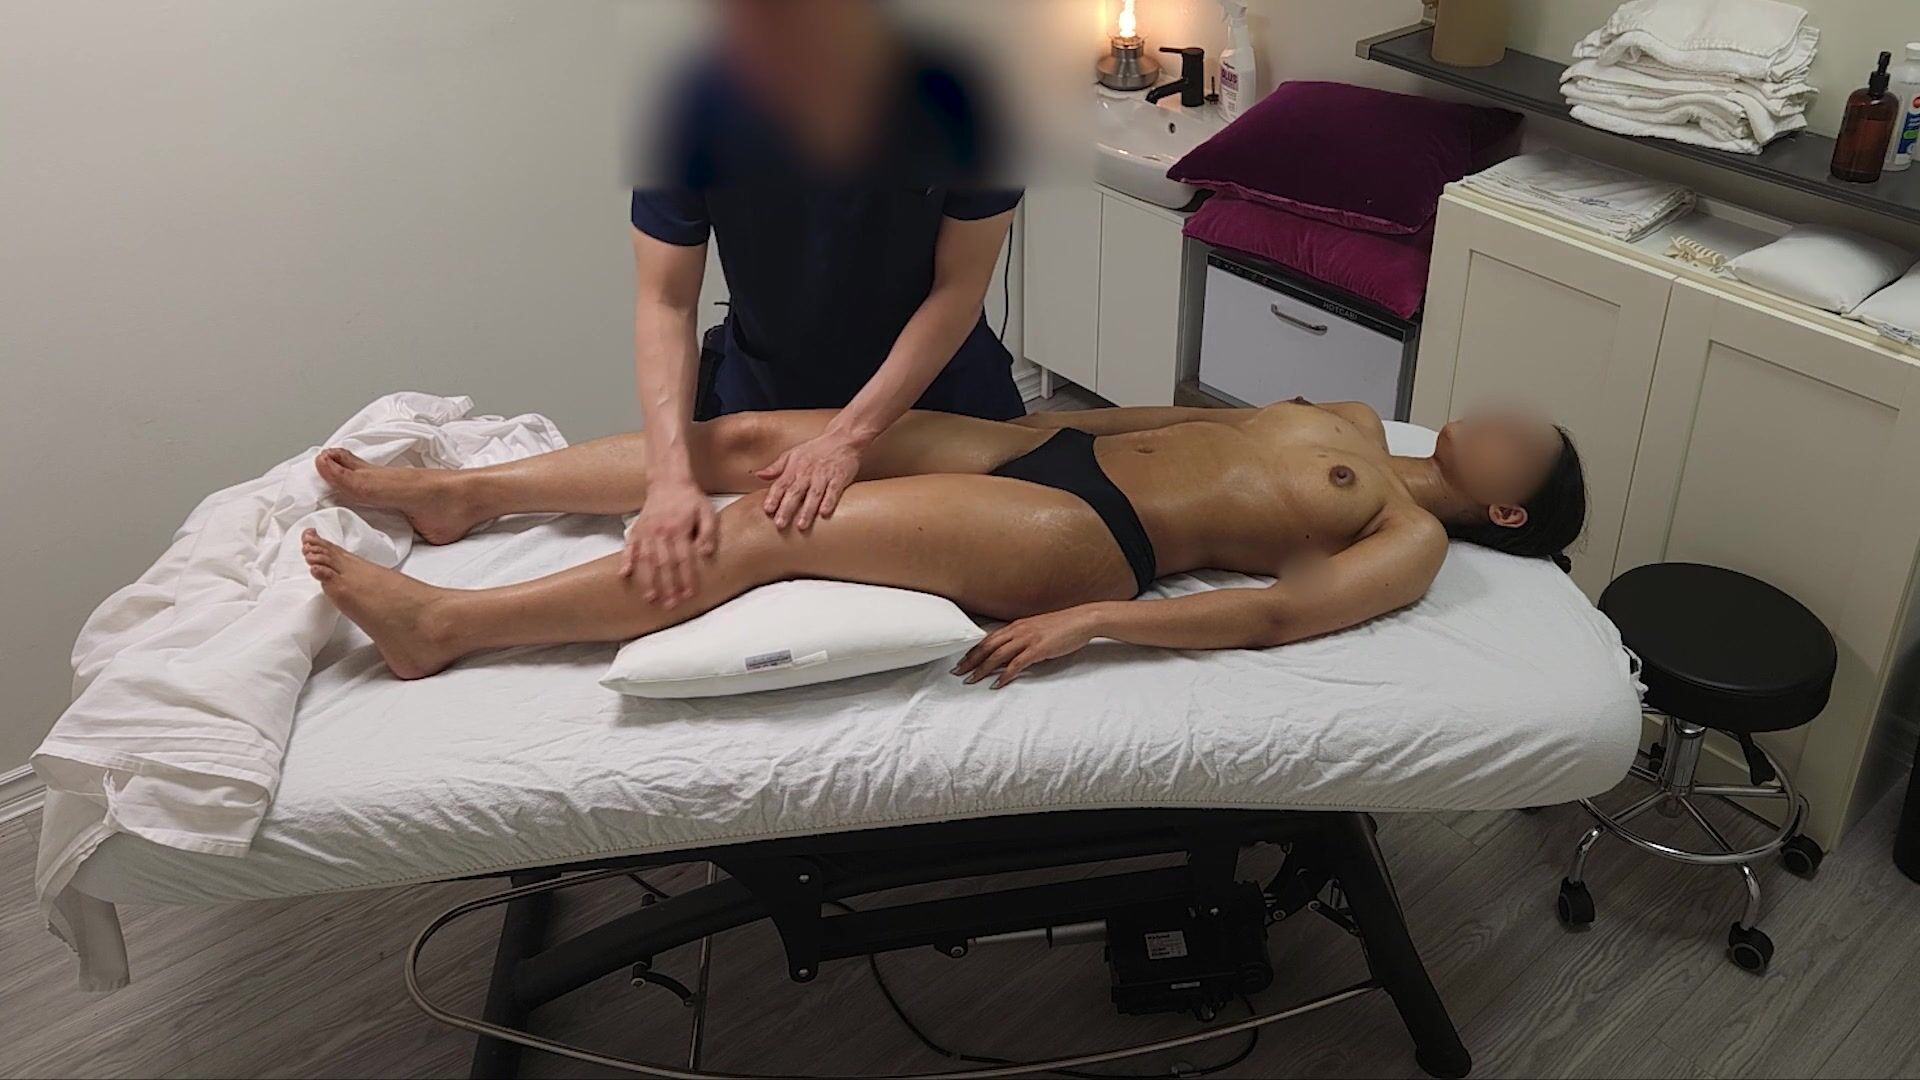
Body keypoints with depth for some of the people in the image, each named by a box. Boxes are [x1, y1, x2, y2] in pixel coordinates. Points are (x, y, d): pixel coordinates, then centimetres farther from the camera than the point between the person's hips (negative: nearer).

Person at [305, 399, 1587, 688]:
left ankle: (444, 622, -13)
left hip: (1090, 535, -8)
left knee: (769, 531, -20)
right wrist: (1073, 413, 21)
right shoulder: (1353, 423, 24)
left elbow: (1276, 611, -16)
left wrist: (1085, 621, -26)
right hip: (1057, 446, 8)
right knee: (749, 440, -3)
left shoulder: (1412, 538, -1)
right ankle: (464, 492, 7)